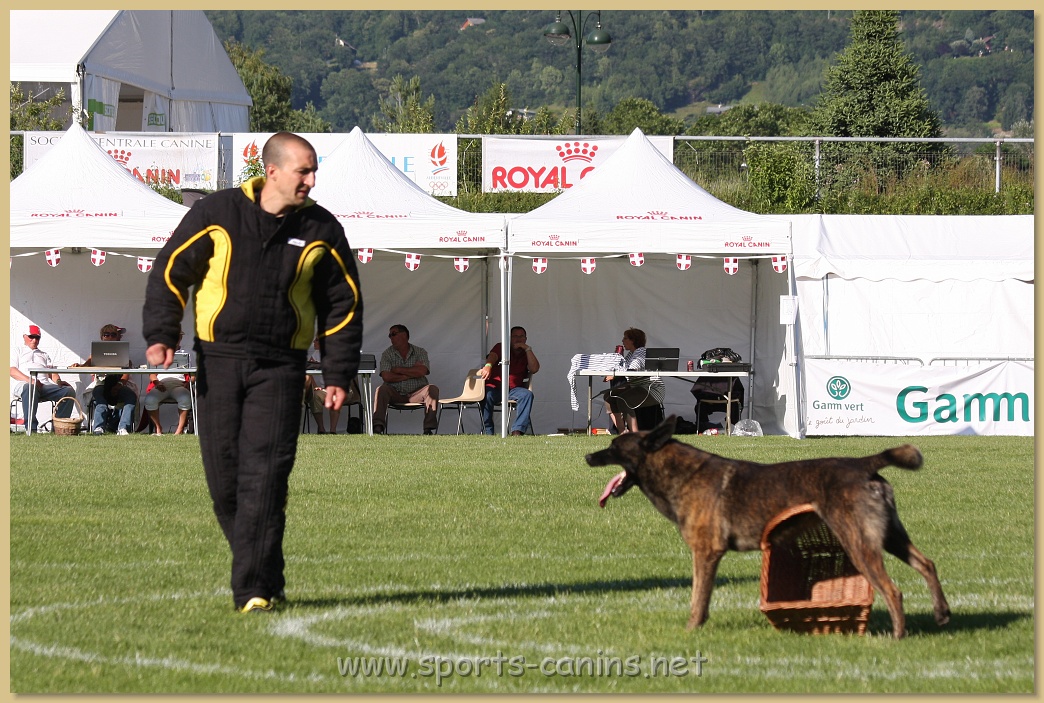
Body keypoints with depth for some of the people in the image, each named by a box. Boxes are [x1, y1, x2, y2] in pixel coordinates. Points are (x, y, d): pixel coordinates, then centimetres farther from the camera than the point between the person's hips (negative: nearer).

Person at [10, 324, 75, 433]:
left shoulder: (44, 354, 36)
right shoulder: (18, 351, 22)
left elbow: (52, 372, 23)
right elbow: (12, 370, 4)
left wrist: (58, 381, -2)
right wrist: (30, 380, -14)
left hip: (45, 385, 5)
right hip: (22, 384, -5)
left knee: (69, 391, -21)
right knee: (30, 388, -43)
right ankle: (31, 428, -46)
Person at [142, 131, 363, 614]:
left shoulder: (322, 232, 4)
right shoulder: (216, 214, -1)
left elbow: (342, 304, 12)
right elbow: (171, 271, 5)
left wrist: (338, 374, 7)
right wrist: (159, 335, -7)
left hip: (280, 369, 0)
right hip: (218, 361, 1)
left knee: (265, 477, -12)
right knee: (223, 476, 2)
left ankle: (254, 590, -11)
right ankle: (265, 574, 20)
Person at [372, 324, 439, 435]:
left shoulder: (420, 352, 6)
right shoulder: (388, 354, 5)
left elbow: (421, 371, -13)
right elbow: (386, 377, -10)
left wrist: (398, 370, -9)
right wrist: (410, 375, -10)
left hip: (416, 394, 0)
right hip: (396, 394, 0)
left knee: (432, 389, -28)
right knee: (381, 390, -29)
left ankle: (429, 429, -32)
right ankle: (378, 427, -39)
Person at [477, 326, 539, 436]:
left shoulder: (526, 355, 19)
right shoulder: (501, 347, 14)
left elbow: (534, 369, -1)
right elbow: (492, 356, -10)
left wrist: (528, 349, -3)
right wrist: (487, 366, -33)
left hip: (513, 389, 2)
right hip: (494, 387, -2)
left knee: (527, 394, -30)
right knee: (487, 395, -35)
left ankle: (517, 431, -39)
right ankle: (487, 432, -32)